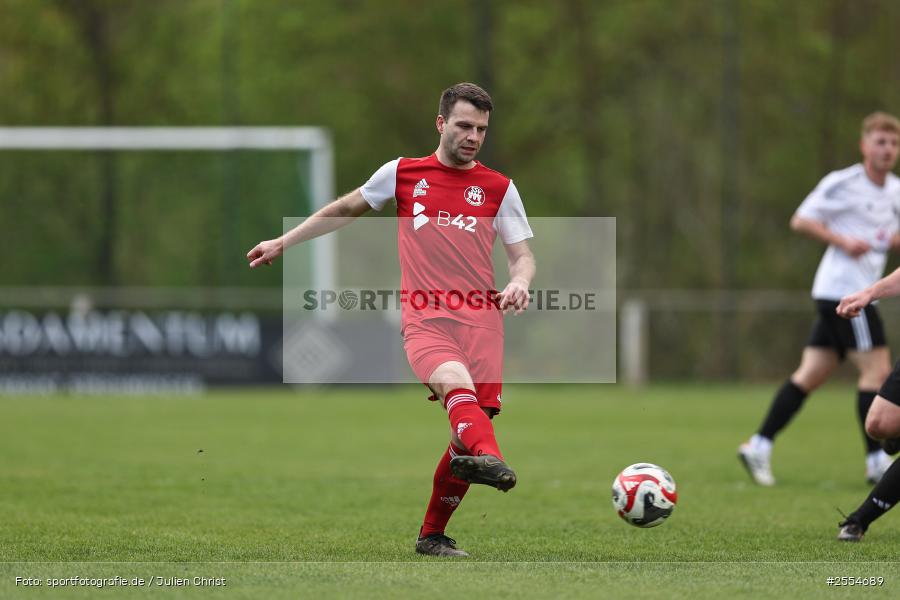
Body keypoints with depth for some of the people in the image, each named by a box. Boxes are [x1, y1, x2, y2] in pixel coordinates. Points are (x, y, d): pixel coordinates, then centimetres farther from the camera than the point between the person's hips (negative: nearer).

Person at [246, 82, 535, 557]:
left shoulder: (498, 188, 14)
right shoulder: (403, 174, 13)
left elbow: (522, 256, 14)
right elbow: (346, 209, 28)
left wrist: (519, 283, -10)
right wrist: (283, 242, 30)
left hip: (480, 321, 2)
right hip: (424, 321, -2)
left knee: (469, 427, -6)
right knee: (456, 382, -34)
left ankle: (432, 535, 13)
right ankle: (488, 459, -63)